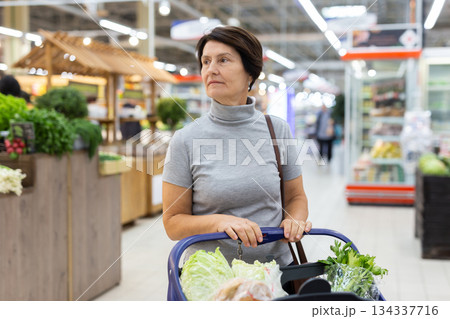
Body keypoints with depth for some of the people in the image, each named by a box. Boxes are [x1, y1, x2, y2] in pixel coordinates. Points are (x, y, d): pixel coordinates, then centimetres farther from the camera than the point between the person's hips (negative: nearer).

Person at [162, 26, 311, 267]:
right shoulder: (186, 140, -4)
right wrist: (219, 221, -18)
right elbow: (173, 222, -2)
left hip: (276, 265, 2)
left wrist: (294, 220, -7)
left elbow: (296, 196, 14)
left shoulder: (277, 129, 3)